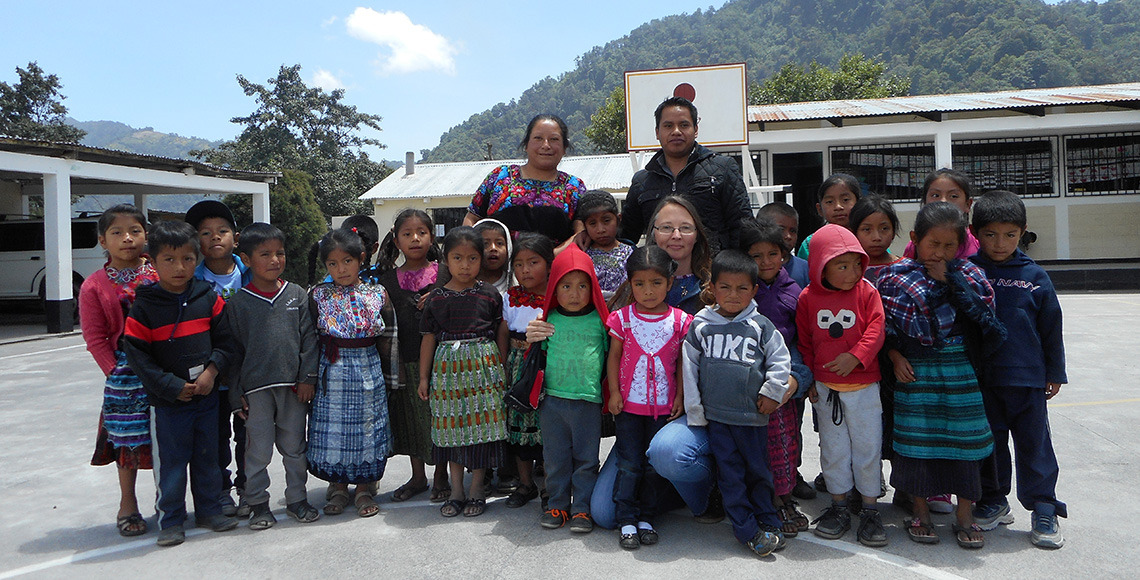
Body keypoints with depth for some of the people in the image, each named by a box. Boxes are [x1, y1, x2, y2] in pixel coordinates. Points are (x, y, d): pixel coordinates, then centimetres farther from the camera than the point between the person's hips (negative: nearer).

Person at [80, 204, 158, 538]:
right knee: (128, 437, 5)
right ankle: (127, 504, 23)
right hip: (125, 373, -1)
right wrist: (115, 370, -8)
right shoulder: (94, 286, -1)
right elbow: (94, 337, -1)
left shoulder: (159, 275, 3)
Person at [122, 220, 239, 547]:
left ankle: (210, 510, 29)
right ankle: (170, 520, 20)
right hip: (167, 400, -2)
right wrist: (172, 386, -14)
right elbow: (137, 354, -9)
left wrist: (211, 372, -13)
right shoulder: (144, 305, -8)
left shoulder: (208, 298, -1)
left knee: (208, 456, 14)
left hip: (207, 395, 3)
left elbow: (225, 341, 2)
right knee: (170, 461, 6)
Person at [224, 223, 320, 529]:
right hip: (256, 388, -2)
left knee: (294, 447, 12)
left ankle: (297, 499, 26)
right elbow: (232, 350, 1)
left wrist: (307, 378, -2)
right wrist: (236, 392, -1)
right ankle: (258, 504, 21)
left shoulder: (298, 296, 4)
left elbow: (309, 339, 4)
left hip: (293, 386, 2)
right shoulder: (237, 303, -1)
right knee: (258, 449, 5)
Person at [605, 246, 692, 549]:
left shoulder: (679, 320, -2)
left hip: (664, 405, 1)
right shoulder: (623, 318, -3)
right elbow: (614, 357, 3)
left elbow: (682, 362, 4)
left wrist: (680, 396, 1)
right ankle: (626, 521, 15)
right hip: (629, 403, -1)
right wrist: (614, 392, -2)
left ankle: (646, 518, 22)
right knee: (629, 464, 4)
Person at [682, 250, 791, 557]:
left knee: (758, 470, 12)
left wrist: (771, 392, -2)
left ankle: (767, 522, 29)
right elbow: (689, 368, 4)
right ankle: (747, 530, 15)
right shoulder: (700, 326, 0)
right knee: (730, 473, 4)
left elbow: (780, 360, 4)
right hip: (715, 415, 1)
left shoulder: (760, 326, -3)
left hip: (753, 415, 0)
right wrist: (694, 410, 3)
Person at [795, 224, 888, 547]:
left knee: (868, 446, 4)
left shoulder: (867, 292, -4)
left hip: (863, 385, -1)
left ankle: (870, 510, 18)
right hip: (825, 387, 1)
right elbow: (804, 341, 7)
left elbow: (876, 330, -9)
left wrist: (855, 356, -22)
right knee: (833, 448, 10)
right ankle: (838, 506, 25)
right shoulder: (808, 297, -1)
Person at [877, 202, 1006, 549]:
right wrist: (895, 356, -7)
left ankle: (964, 515, 21)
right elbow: (883, 324, 3)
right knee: (916, 438, 5)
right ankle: (920, 512, 22)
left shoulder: (969, 276, 4)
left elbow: (982, 315, -11)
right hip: (914, 372, -1)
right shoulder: (895, 276, -1)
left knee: (964, 438, 6)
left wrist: (951, 280, -14)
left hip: (960, 371, 1)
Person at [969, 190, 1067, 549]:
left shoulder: (1034, 276, 0)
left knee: (1034, 444, 7)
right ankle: (993, 502, 27)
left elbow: (1051, 327, 7)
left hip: (1028, 377, 0)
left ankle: (1044, 509, 19)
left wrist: (1055, 373, 9)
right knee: (989, 442, 12)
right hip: (980, 378, 0)